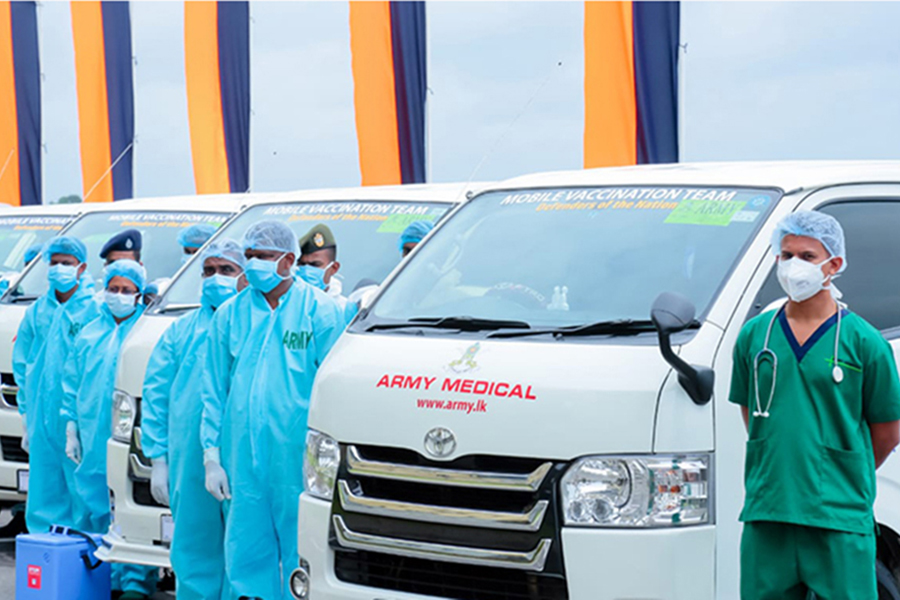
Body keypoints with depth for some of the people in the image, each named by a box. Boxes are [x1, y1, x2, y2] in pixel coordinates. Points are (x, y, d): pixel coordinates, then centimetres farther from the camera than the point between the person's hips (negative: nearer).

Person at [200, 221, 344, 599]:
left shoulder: (319, 310, 0)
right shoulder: (229, 315, 11)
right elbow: (213, 391, 14)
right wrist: (211, 456, 7)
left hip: (298, 458, -4)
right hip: (242, 460, 4)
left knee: (301, 561, 0)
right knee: (244, 560, 6)